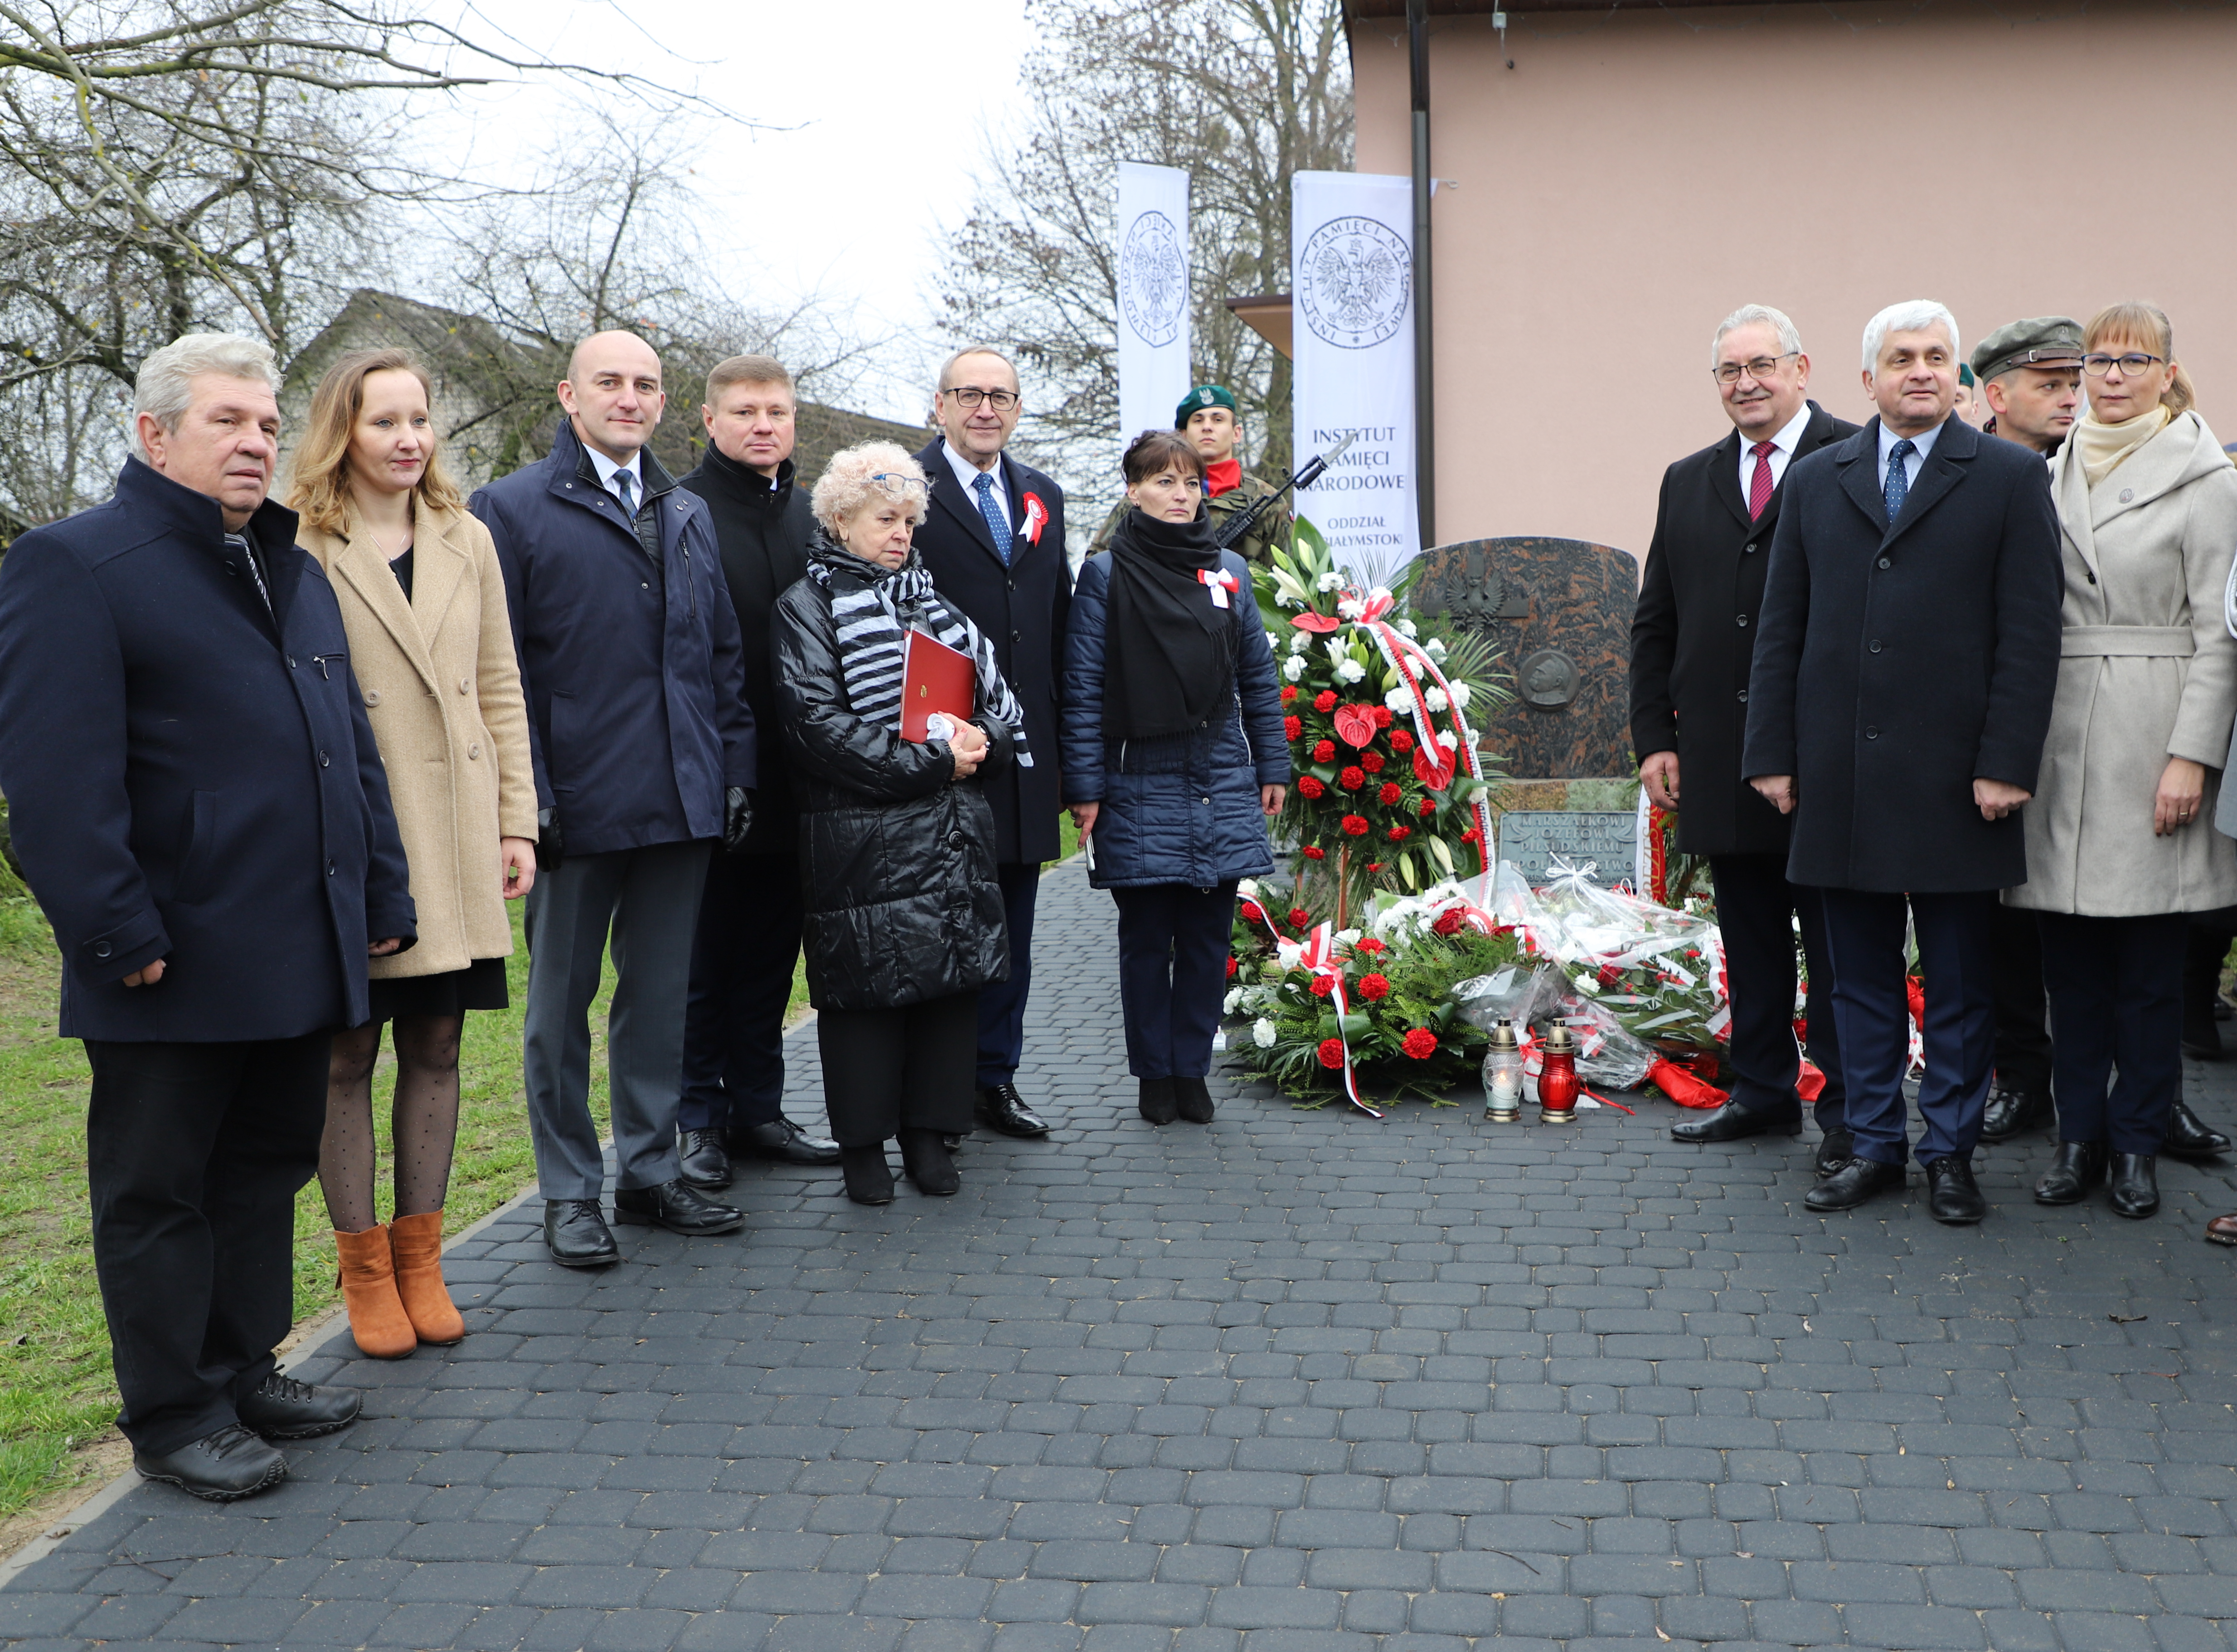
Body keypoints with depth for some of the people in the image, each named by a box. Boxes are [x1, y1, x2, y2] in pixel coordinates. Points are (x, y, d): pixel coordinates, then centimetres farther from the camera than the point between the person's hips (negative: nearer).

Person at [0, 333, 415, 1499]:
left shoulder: (296, 572, 17)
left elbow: (352, 748, 20)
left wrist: (382, 897, 14)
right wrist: (117, 934, -19)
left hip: (301, 955, 8)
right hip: (179, 967, -7)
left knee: (265, 1169, 16)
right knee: (159, 1191, 5)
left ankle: (245, 1371, 30)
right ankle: (175, 1416, 16)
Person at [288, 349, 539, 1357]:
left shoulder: (467, 543, 10)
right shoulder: (302, 552, -5)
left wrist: (517, 822, 7)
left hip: (454, 838, 4)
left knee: (436, 1046, 10)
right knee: (347, 1055, 3)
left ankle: (420, 1259, 22)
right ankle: (365, 1270, 16)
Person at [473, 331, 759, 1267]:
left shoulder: (689, 516, 14)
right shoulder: (512, 510, -3)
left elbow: (723, 654, 16)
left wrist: (736, 768, 8)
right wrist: (528, 795, -13)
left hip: (682, 801, 5)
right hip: (576, 801, -5)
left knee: (660, 995, 13)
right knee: (562, 1000, 6)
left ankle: (649, 1171, 25)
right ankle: (569, 1192, 17)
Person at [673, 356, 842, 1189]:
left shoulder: (812, 517, 12)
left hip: (791, 774, 6)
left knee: (770, 954, 13)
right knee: (703, 957, 4)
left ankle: (757, 1110, 24)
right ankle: (700, 1120, 15)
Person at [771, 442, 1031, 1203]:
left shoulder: (929, 599, 19)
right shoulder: (806, 608, 0)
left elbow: (995, 693, 18)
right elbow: (820, 725, -12)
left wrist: (983, 741, -6)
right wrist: (930, 762, -16)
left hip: (953, 831, 6)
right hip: (860, 835, -5)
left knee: (952, 974, 5)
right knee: (865, 982, -1)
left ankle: (930, 1133, 16)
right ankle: (863, 1144, 11)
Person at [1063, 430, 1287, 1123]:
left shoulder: (1229, 571, 10)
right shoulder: (1105, 575, -1)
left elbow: (1258, 677, 12)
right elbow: (1082, 688, -4)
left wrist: (1272, 768, 9)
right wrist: (1085, 787, -8)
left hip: (1223, 783, 3)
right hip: (1140, 788, -3)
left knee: (1208, 936, 7)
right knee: (1146, 937, 5)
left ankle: (1192, 1070, 19)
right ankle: (1155, 1074, 18)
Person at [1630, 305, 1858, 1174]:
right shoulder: (1688, 482, 14)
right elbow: (1654, 622, 16)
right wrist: (1653, 735, 7)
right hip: (1721, 755, 5)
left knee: (1835, 938, 3)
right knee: (1749, 938, 12)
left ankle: (1846, 1110, 13)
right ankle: (1763, 1092, 24)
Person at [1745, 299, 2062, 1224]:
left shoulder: (2010, 478, 2)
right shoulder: (1815, 480, 10)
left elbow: (2029, 633, -4)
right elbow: (1782, 628, 10)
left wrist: (2008, 764, -11)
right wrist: (1773, 755, 3)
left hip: (1953, 779, -2)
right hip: (1840, 776, 3)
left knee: (1959, 982, 7)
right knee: (1860, 976, 9)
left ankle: (1951, 1154, 18)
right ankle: (1875, 1145, 20)